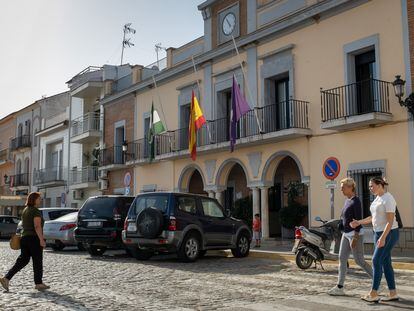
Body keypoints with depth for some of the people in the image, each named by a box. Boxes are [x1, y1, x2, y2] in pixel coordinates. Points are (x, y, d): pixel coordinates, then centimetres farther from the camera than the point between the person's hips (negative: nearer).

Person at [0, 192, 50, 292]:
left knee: (22, 260, 10)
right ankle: (38, 283, 10)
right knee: (37, 261, 2)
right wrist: (41, 240, -20)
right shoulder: (36, 211, -12)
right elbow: (37, 226, -19)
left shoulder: (25, 210, 15)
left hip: (24, 237, 8)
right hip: (34, 238, -8)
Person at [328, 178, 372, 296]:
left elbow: (358, 220, -19)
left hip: (355, 234, -9)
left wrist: (355, 238, -22)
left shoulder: (356, 201, -15)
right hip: (346, 234, 9)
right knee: (342, 259, 4)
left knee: (359, 261, -2)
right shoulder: (347, 201, 12)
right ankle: (339, 288, 5)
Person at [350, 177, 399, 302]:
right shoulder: (377, 198, 13)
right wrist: (359, 222, 9)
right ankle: (393, 293, 14)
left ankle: (373, 294, -8)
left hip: (389, 233, -9)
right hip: (379, 233, 9)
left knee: (376, 260, -11)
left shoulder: (388, 199, -16)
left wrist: (383, 238, -27)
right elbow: (373, 217, 19)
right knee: (385, 262, 9)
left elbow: (390, 221, -21)